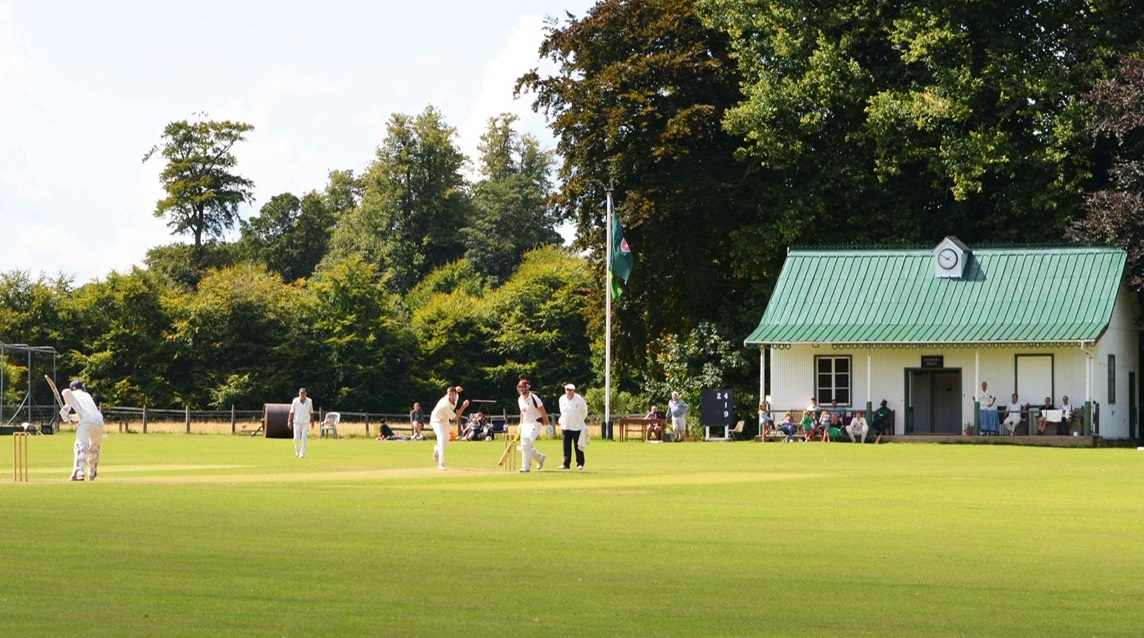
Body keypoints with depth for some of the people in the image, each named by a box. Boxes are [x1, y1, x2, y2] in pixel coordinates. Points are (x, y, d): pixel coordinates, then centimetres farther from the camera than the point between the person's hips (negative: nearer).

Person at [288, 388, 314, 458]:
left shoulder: (309, 401, 1)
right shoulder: (295, 401, -2)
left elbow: (311, 412, 10)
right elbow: (292, 412, 0)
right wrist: (289, 421, -7)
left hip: (306, 422, 0)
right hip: (296, 422, 0)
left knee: (304, 438, -9)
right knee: (296, 438, -3)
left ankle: (302, 453, -5)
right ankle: (297, 451, 21)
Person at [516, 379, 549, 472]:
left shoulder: (534, 398, -17)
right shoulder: (520, 399, 6)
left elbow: (543, 412, -14)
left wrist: (547, 425, -15)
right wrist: (521, 424, 17)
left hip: (535, 423, -8)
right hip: (526, 424, 8)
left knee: (527, 443, -21)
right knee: (524, 446, 7)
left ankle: (526, 467, -18)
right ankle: (540, 457, 32)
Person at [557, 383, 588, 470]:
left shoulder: (579, 399, -10)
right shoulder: (562, 399, 1)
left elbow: (584, 412, 4)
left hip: (577, 426, -3)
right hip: (565, 426, 3)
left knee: (578, 446, 0)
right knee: (566, 446, 3)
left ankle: (580, 464, 7)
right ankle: (566, 464, 8)